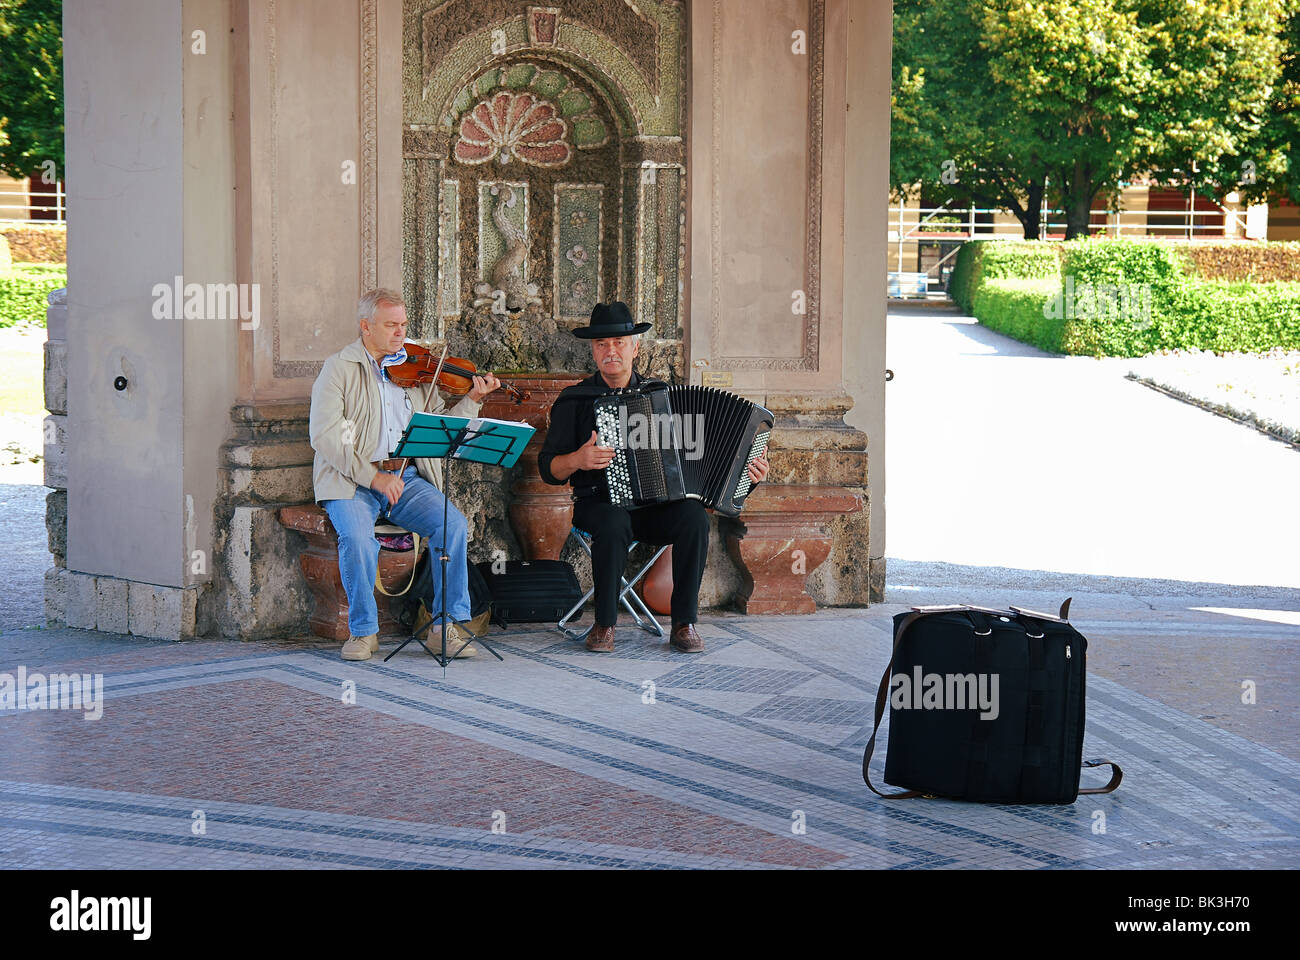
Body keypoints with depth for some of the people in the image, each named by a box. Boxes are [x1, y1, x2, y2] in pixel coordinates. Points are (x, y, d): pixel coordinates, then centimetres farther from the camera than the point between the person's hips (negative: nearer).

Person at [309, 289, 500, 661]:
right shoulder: (339, 369, 1)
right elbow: (325, 435, -11)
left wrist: (473, 399, -4)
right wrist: (372, 477, -18)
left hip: (408, 478, 4)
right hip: (352, 480, -3)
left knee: (453, 525, -20)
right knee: (356, 536, -31)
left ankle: (449, 622, -7)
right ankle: (363, 630, -12)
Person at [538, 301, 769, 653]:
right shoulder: (574, 401, 5)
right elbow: (548, 469, 2)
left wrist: (743, 466, 1)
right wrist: (578, 459, -20)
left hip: (657, 505, 2)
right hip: (600, 503, -2)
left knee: (693, 517, -29)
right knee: (613, 523, -37)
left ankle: (684, 624, -19)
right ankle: (604, 624, -21)